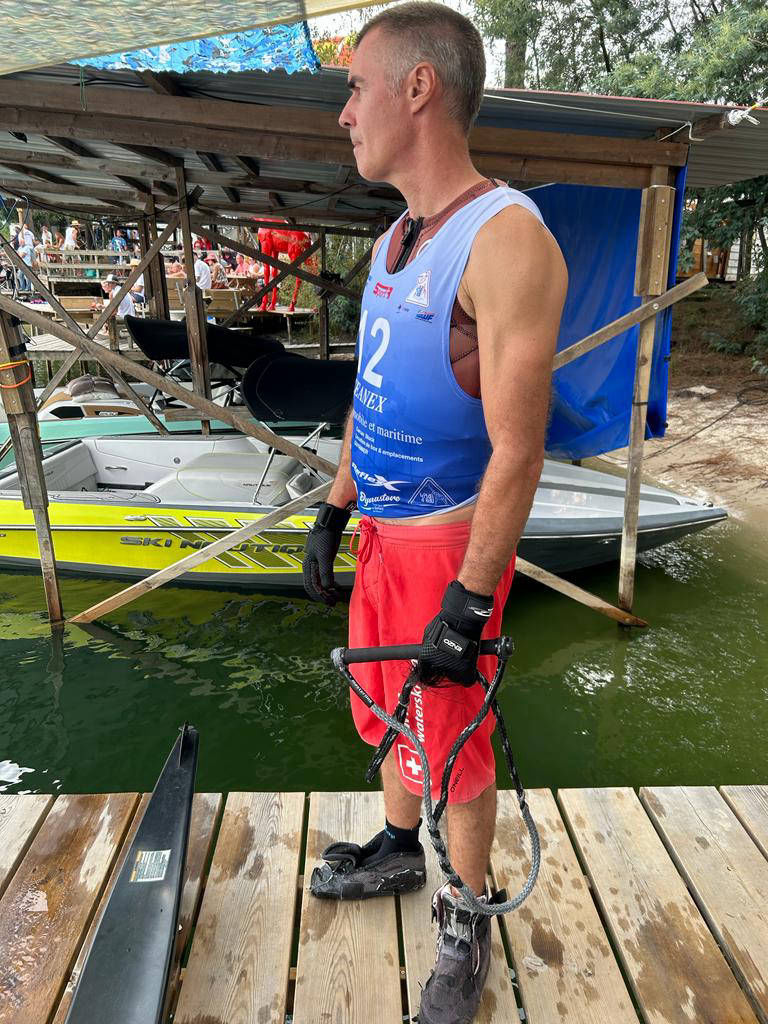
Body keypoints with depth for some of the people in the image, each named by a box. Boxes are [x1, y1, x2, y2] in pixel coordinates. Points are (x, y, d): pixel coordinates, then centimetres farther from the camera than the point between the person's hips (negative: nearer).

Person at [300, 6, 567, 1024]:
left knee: (452, 746, 8)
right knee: (390, 711, 22)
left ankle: (468, 920, 33)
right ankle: (399, 850, 48)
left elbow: (518, 452, -22)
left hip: (449, 545, -8)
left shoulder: (506, 238, -18)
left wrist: (468, 605, -21)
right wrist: (332, 512, 14)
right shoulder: (394, 241, 10)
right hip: (380, 532, 8)